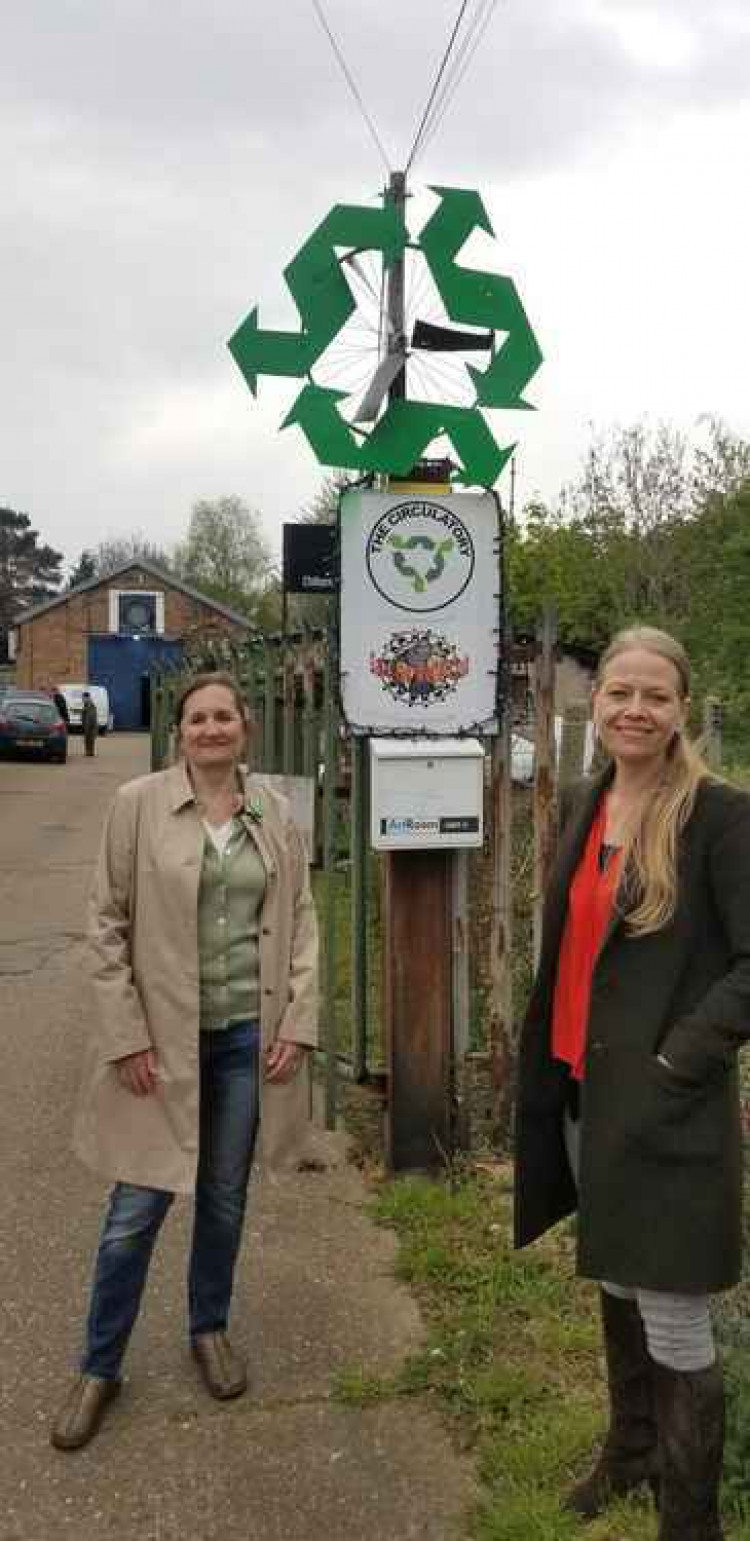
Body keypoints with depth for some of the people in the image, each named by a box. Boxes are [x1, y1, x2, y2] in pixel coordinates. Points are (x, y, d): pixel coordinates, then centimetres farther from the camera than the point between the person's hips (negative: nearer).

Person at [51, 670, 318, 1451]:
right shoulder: (138, 804, -7)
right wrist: (126, 1035, -10)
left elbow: (300, 922, 5)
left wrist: (297, 1022, -2)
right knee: (137, 1207, 5)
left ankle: (209, 1329, 39)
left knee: (224, 1196, 16)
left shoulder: (275, 812, 2)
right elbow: (106, 924, -6)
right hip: (165, 1034, -2)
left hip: (248, 1034, 3)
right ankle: (99, 1366, 25)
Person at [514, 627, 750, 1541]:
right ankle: (629, 1450, 46)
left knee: (673, 1323, 4)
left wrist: (677, 1061, -19)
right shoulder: (583, 806, 6)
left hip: (665, 1105, -7)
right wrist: (553, 1065, 10)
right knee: (616, 1286, 24)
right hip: (584, 1089, 7)